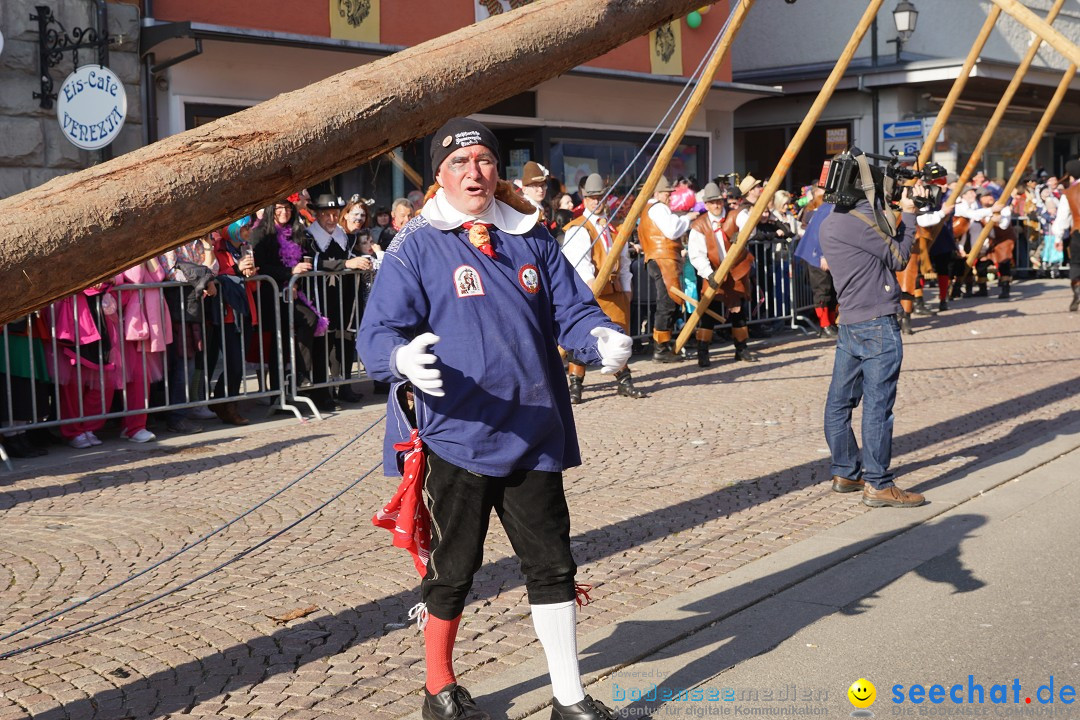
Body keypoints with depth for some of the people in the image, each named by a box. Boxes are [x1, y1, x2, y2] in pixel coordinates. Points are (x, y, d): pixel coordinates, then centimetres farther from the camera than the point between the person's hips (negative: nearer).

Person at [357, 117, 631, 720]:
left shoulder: (534, 241, 10)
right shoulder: (417, 247, -3)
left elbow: (572, 310, 7)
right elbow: (377, 333, -10)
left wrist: (604, 338, -16)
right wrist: (402, 359, -33)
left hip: (535, 437, 4)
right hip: (458, 439, -4)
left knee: (553, 567, 11)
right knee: (453, 570, 10)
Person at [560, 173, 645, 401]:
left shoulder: (614, 227, 18)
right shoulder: (578, 228, -5)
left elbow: (623, 259, 23)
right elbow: (579, 258, -22)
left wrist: (627, 287, 16)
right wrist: (589, 280, -38)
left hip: (614, 290, 6)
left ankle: (624, 382, 21)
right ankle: (575, 384, -3)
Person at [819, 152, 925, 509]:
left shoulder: (830, 223, 13)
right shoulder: (859, 220, -15)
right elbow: (898, 258, -5)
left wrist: (893, 215, 12)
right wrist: (908, 214, 5)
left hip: (849, 324, 10)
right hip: (878, 325, -10)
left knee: (840, 401, 12)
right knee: (877, 406, -6)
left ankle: (845, 473, 23)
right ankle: (878, 485, -3)